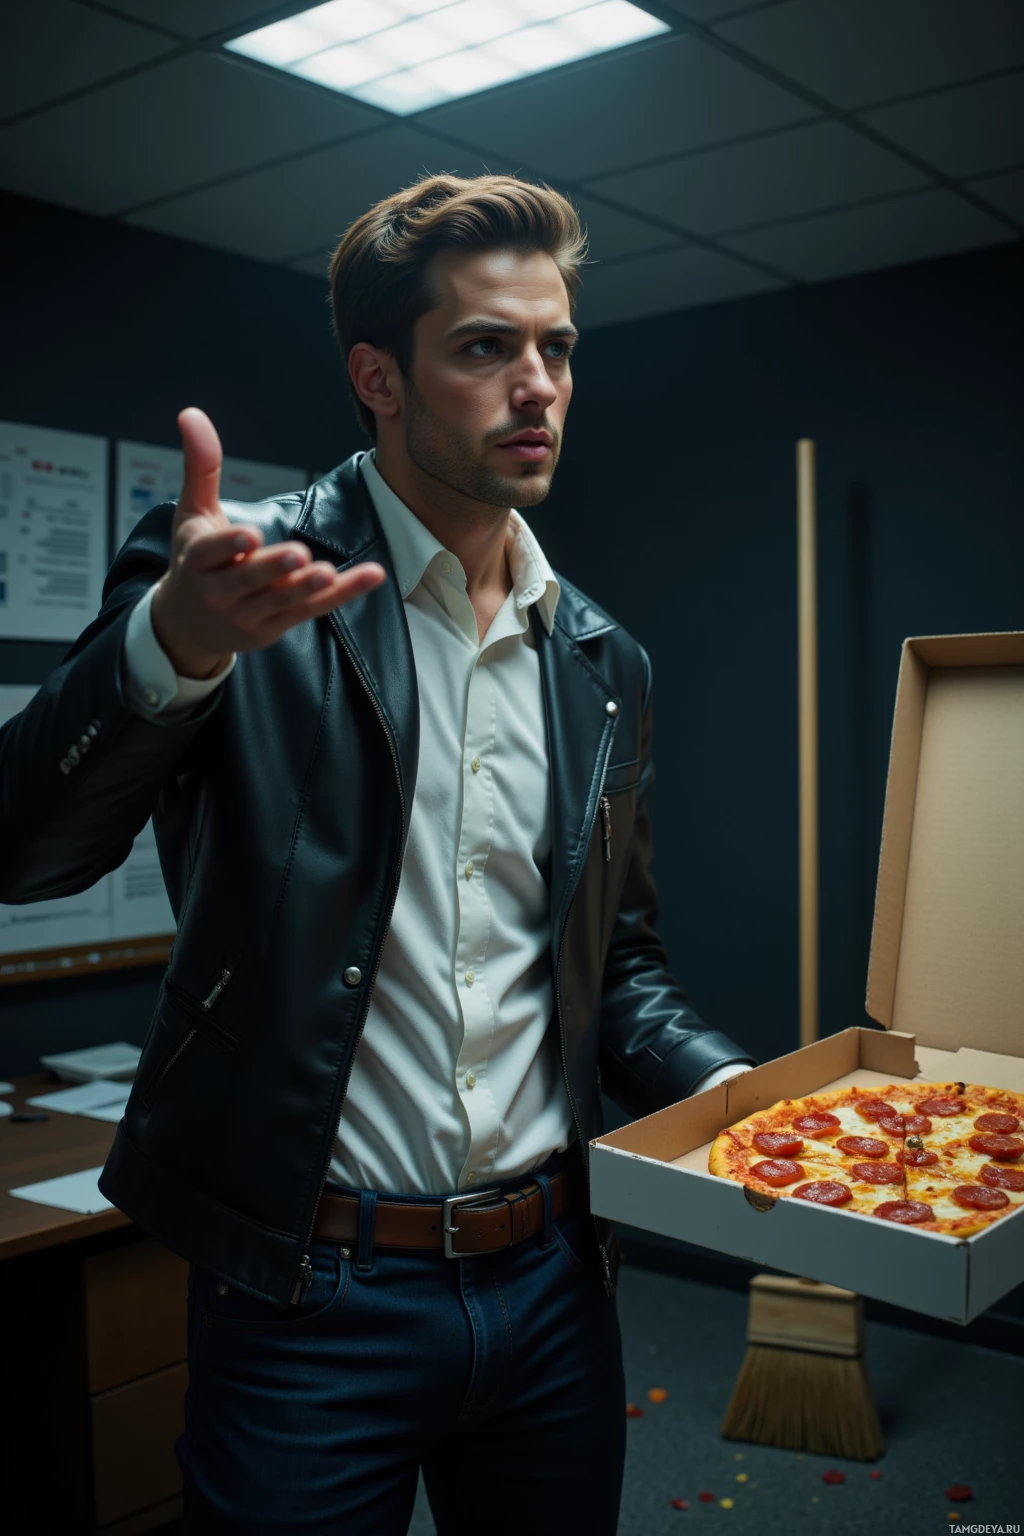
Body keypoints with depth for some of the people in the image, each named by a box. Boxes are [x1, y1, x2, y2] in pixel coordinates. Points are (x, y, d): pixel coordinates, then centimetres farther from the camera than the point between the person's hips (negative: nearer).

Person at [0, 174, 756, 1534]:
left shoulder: (604, 665, 6)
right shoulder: (229, 572, -8)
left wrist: (732, 1090, -4)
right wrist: (175, 646, -35)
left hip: (550, 1280, 5)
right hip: (309, 1301, -4)